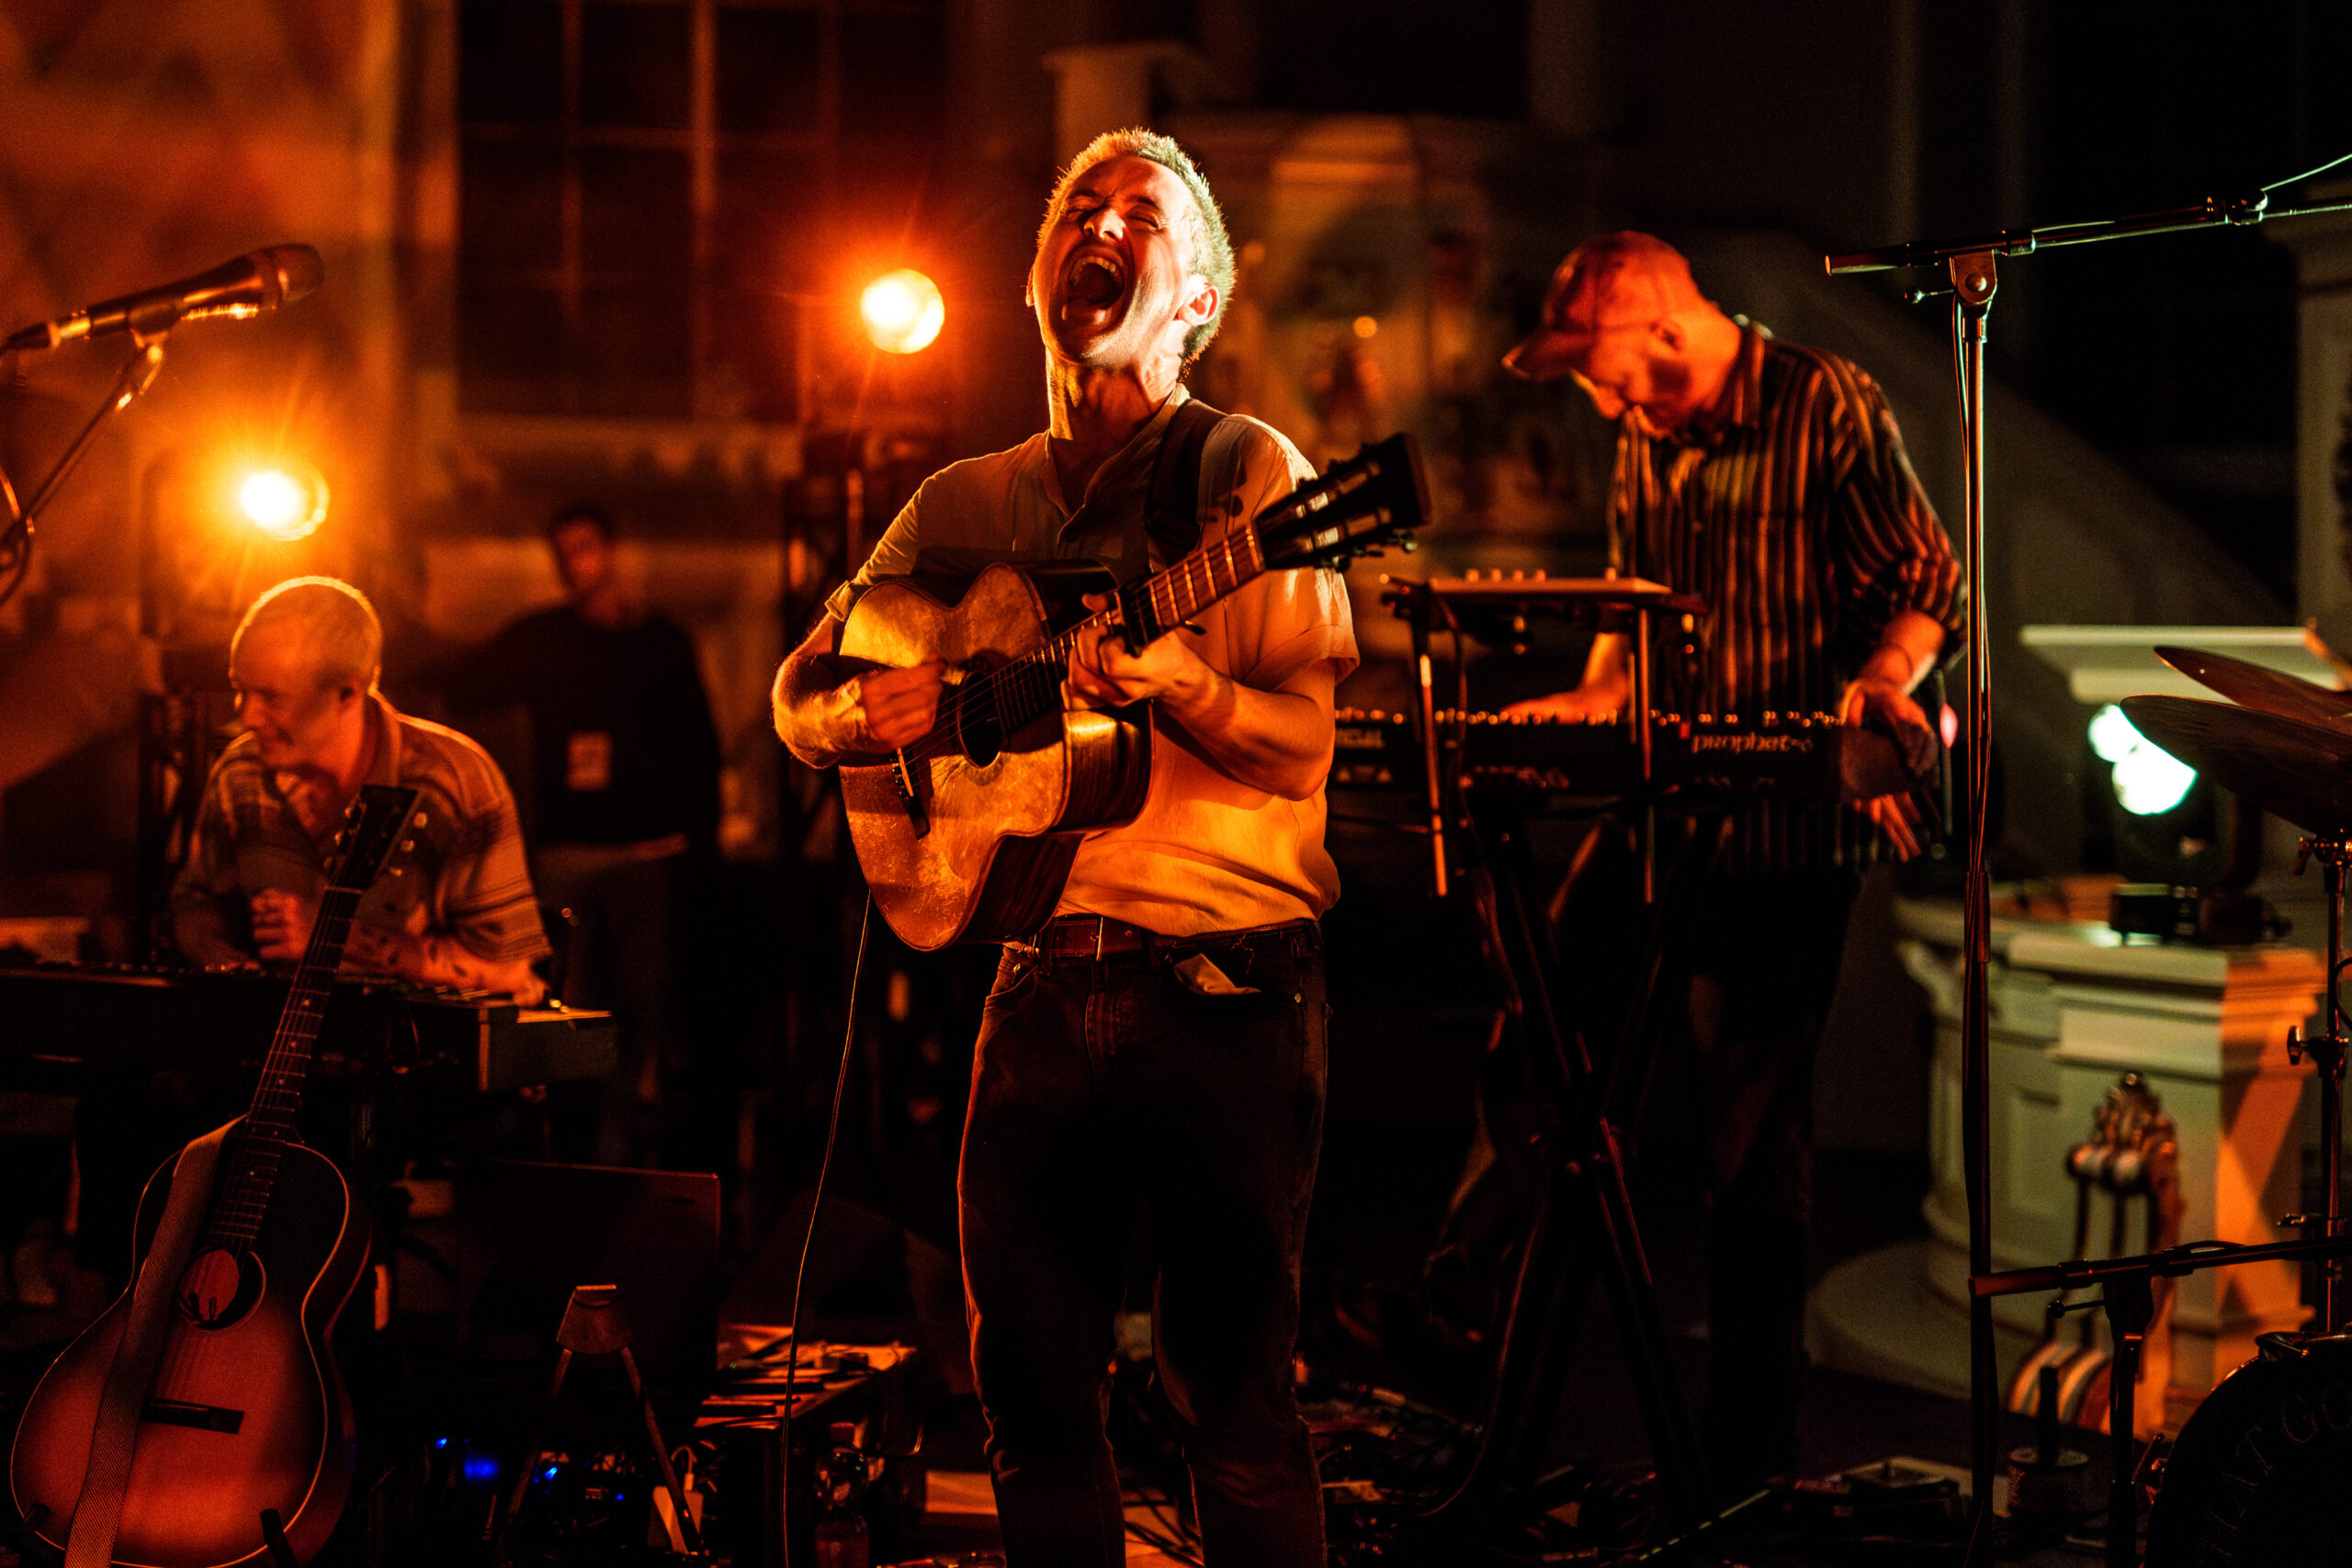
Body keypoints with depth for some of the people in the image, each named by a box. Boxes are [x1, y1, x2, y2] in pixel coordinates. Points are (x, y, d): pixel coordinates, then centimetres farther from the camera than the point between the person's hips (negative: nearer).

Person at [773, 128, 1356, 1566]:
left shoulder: (1250, 474, 0)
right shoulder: (965, 504, 15)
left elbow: (1316, 731, -9)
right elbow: (798, 692, 20)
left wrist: (1179, 685, -28)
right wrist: (868, 711, -3)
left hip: (1225, 986, -5)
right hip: (1041, 978, 5)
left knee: (1235, 1393, -1)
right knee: (1032, 1383, 9)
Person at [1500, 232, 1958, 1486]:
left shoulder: (1830, 410, -9)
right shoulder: (1644, 443, 13)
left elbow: (1928, 577, -8)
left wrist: (1882, 678, -25)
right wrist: (1595, 696, 8)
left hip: (1784, 828, -7)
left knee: (1752, 1124, -4)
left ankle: (1746, 1460, 4)